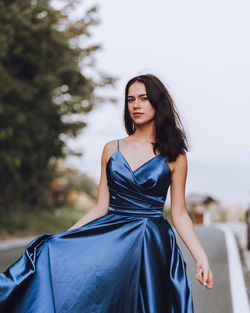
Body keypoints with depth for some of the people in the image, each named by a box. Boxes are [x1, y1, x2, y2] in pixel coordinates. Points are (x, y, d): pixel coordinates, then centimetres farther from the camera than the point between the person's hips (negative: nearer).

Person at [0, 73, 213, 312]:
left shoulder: (174, 156, 3)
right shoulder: (112, 149, 9)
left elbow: (179, 214, 3)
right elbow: (101, 207, 9)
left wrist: (201, 258, -7)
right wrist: (62, 238, 2)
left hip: (152, 246, -2)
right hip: (111, 239, 2)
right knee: (54, 255, -17)